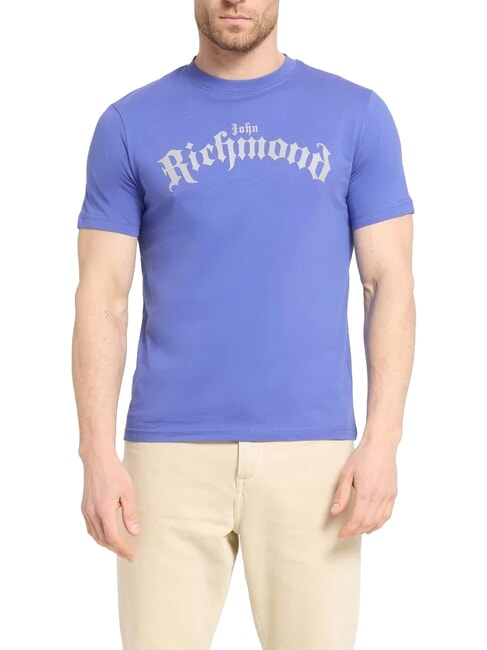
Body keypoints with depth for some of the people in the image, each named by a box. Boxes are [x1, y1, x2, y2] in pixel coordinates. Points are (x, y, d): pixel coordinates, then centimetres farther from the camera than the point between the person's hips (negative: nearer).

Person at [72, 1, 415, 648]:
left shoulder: (357, 115, 6)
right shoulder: (129, 125, 6)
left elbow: (390, 283, 4)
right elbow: (103, 298, 3)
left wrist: (382, 439, -6)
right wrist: (98, 455, -6)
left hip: (312, 451, 0)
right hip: (170, 452, 0)